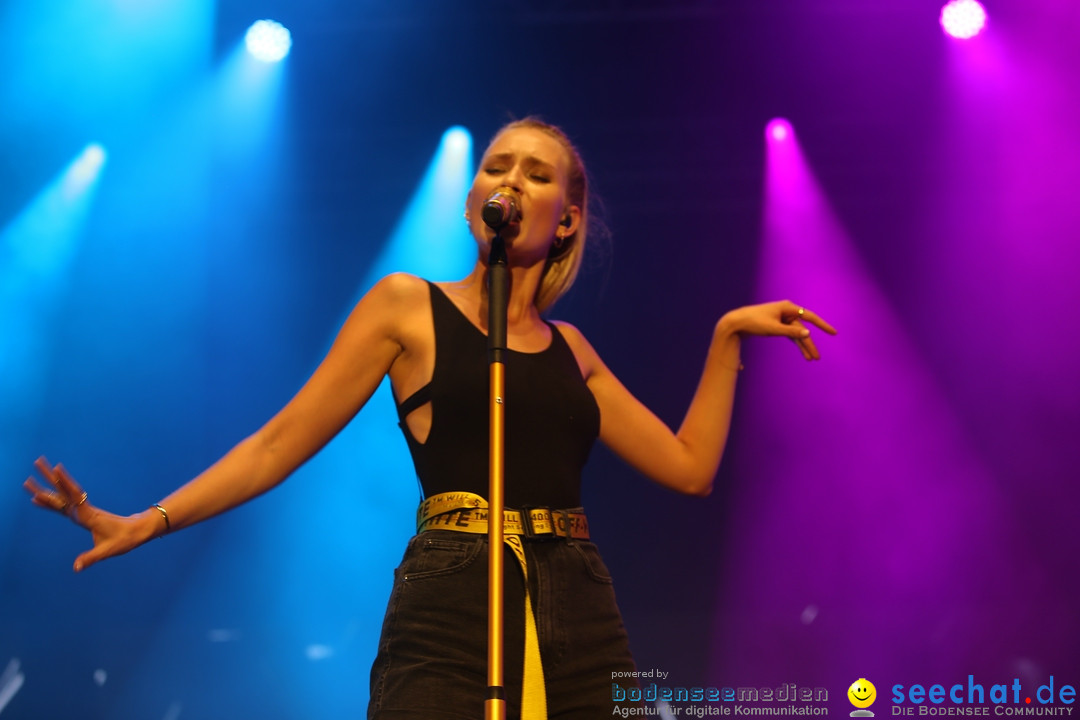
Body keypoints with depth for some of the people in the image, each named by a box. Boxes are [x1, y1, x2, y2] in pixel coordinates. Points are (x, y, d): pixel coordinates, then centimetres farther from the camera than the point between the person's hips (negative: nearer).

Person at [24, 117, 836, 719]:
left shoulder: (570, 348, 17)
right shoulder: (407, 307, 6)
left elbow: (690, 466, 18)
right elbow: (280, 443, 3)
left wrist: (726, 337, 14)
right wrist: (143, 523, -5)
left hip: (583, 625, 4)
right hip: (450, 614, -4)